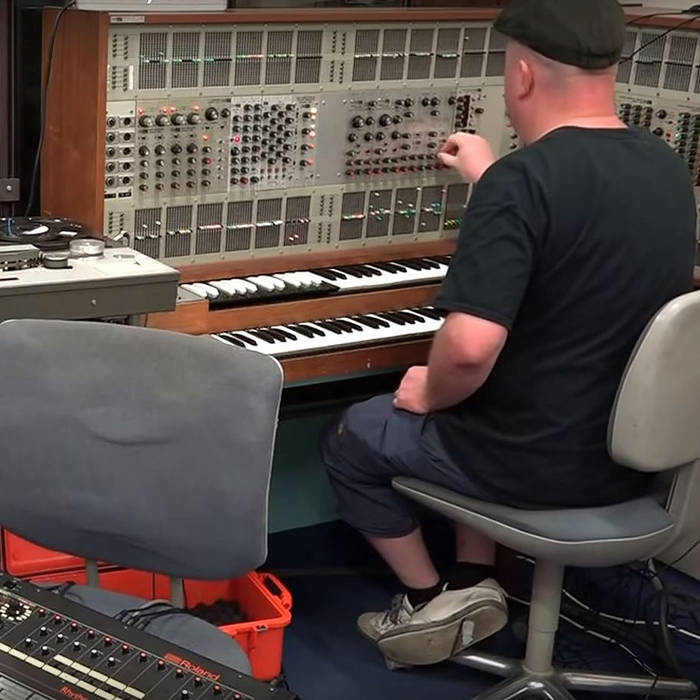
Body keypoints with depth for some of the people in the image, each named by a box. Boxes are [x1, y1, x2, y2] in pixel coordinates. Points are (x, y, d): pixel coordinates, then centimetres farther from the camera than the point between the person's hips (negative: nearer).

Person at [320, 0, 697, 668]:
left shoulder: (521, 181, -25)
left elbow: (470, 347, -31)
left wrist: (430, 394, -10)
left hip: (537, 460, -7)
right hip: (634, 450, 7)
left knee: (349, 438, 17)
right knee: (482, 411, 34)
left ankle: (430, 601, 22)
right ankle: (474, 581, 28)